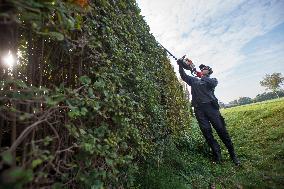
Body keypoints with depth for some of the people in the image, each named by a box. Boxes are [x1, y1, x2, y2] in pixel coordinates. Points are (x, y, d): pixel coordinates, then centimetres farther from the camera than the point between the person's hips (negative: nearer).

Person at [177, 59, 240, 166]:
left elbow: (211, 83, -9)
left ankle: (233, 155, 11)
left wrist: (201, 76, -15)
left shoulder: (213, 80, 15)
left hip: (210, 107, -2)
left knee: (221, 130, -3)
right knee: (207, 132, -1)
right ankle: (217, 156, 8)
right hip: (199, 109, 2)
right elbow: (184, 76, 15)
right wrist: (181, 66, 1)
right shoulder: (194, 80, 23)